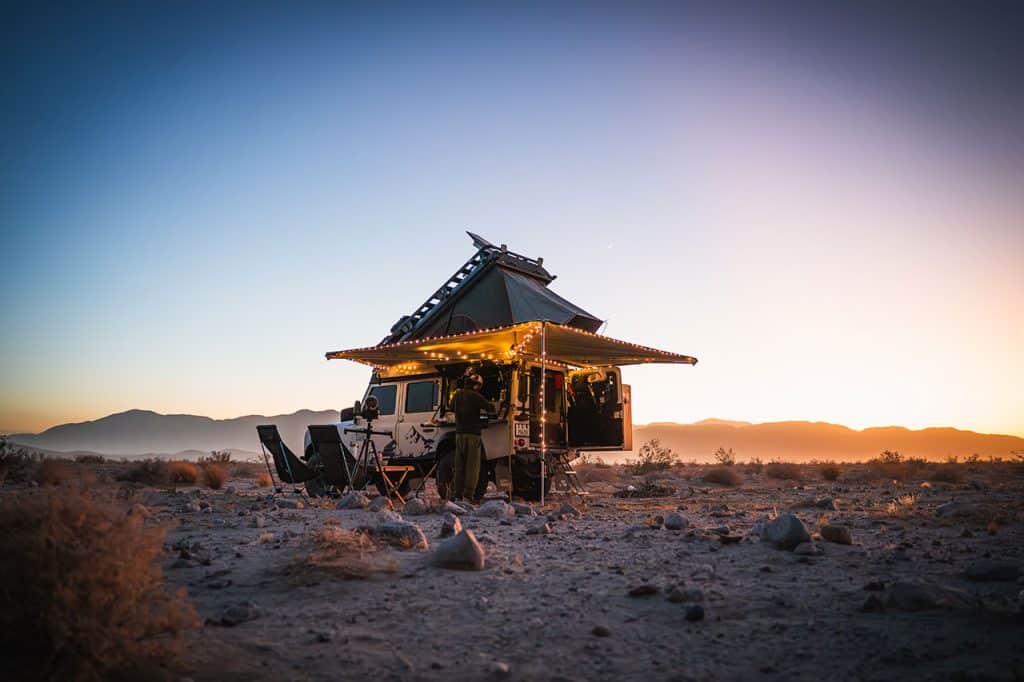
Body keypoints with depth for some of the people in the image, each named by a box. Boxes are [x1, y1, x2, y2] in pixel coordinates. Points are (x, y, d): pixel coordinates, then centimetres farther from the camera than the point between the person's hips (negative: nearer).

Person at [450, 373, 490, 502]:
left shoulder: (457, 394, 9)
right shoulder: (476, 396, -11)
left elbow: (452, 407, 26)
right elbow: (489, 408, -3)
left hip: (459, 433, 6)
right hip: (473, 433, -6)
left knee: (459, 465, 10)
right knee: (472, 465, -4)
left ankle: (457, 494, 10)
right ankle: (469, 493, -10)